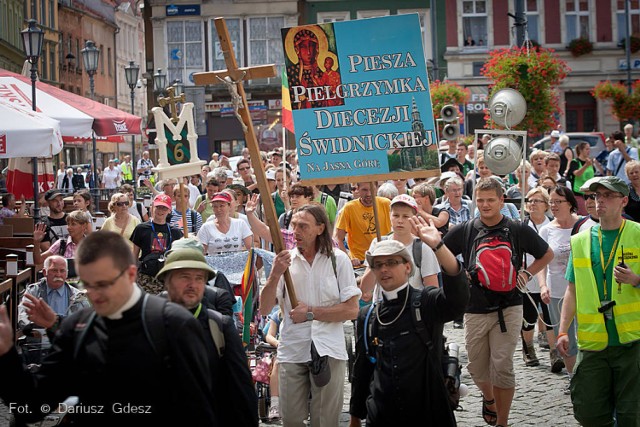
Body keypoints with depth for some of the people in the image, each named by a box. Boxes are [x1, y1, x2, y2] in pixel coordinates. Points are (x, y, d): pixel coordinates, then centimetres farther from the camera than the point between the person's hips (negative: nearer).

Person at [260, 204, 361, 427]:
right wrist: (275, 274, -15)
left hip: (328, 351, -2)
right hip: (292, 351, 2)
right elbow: (265, 308, -1)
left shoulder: (338, 260, -1)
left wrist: (311, 313, -9)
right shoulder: (285, 260, 4)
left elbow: (352, 310, -6)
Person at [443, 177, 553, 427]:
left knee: (502, 366, -6)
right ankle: (488, 398, 43)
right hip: (476, 309, 2)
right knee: (477, 366, 11)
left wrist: (527, 273, 1)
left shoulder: (518, 230, 0)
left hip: (508, 308, -2)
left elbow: (547, 255, 13)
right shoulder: (464, 231, 0)